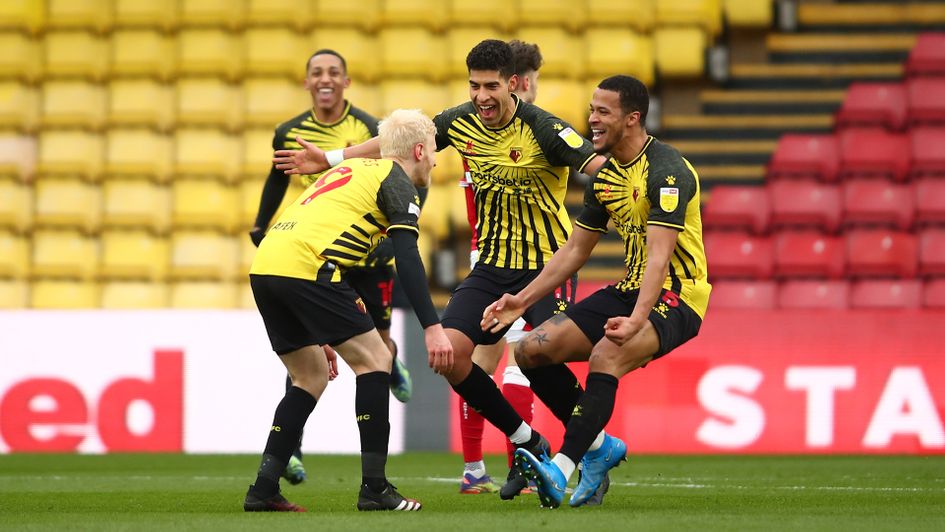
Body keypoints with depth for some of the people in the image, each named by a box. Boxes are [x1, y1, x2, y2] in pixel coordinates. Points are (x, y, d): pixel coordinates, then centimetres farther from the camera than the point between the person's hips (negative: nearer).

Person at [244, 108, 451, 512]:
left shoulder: (355, 170, 32)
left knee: (312, 377, 19)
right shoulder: (396, 181, 6)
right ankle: (374, 487, -2)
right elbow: (407, 259, -8)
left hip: (264, 266, 8)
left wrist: (320, 337, 37)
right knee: (374, 359, 2)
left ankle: (263, 490, 12)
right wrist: (432, 328, -12)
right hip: (303, 268, -8)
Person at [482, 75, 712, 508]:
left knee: (606, 354, -35)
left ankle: (562, 469, -40)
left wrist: (636, 321, -41)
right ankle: (599, 445, 9)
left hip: (676, 296, -9)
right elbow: (574, 251, 18)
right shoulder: (603, 179, 9)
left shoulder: (667, 172, -18)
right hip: (630, 290, 9)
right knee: (532, 349, -3)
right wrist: (523, 299, 9)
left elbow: (659, 256, -29)